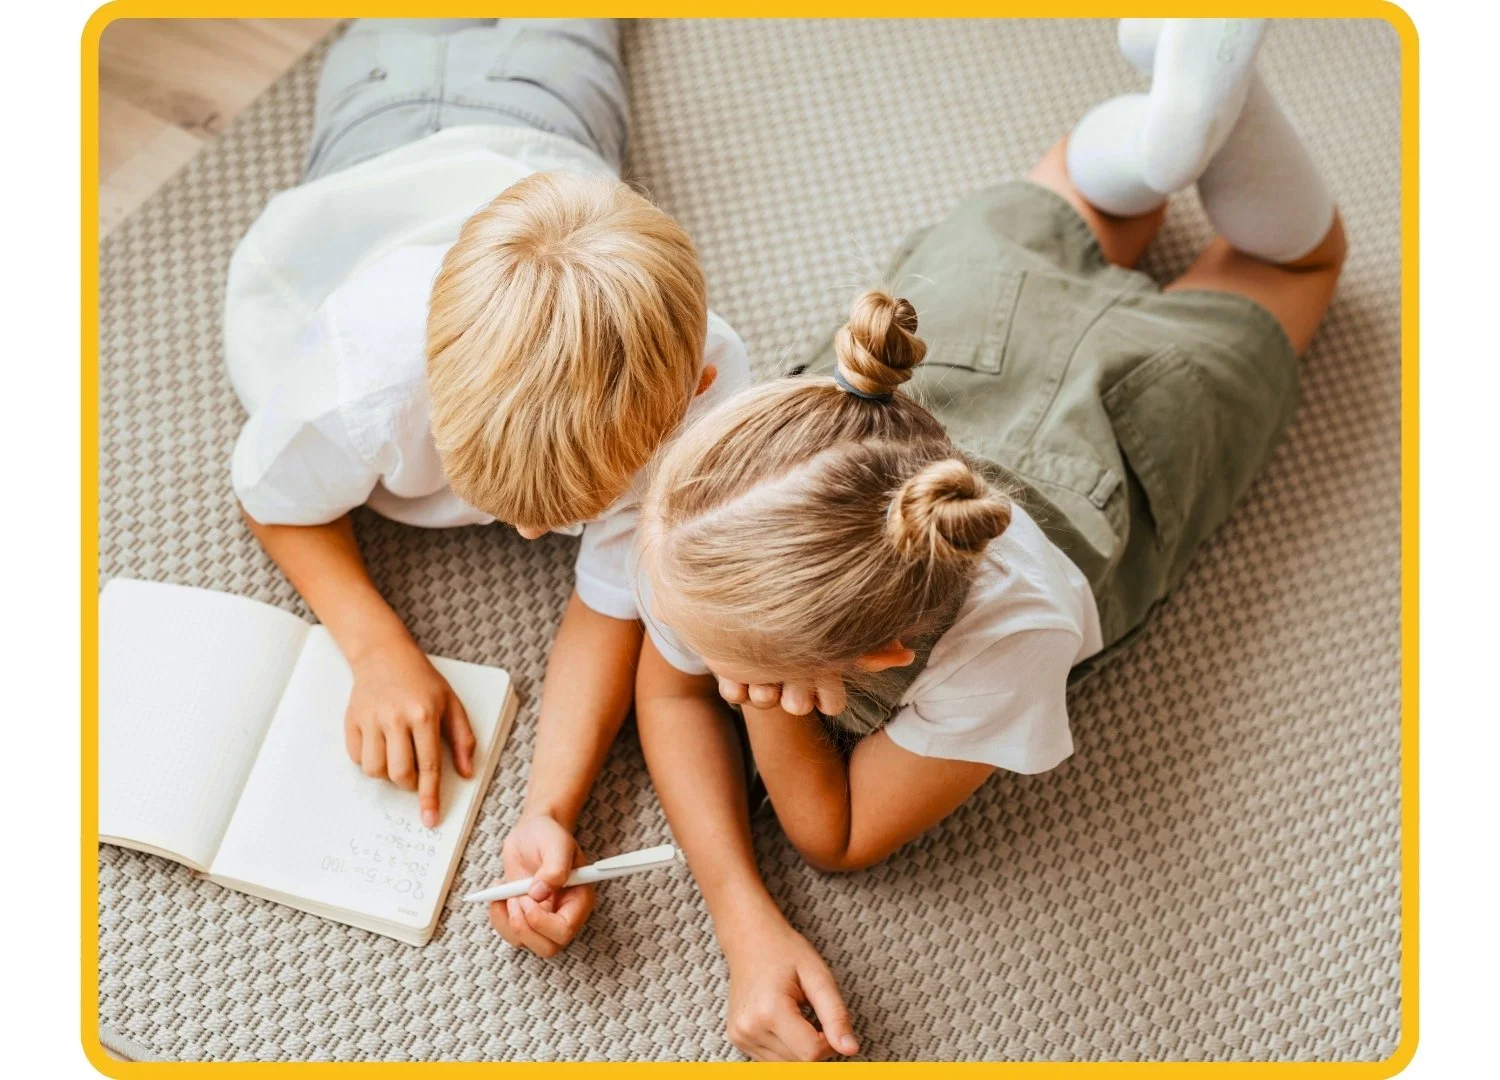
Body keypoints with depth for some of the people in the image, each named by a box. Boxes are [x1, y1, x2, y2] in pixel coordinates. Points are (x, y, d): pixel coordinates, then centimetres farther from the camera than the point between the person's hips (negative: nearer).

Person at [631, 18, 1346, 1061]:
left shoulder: (1010, 634, -51)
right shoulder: (712, 503, -43)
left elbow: (841, 838, -31)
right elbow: (668, 688, -22)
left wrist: (768, 697, -49)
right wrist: (750, 927, -35)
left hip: (1142, 395, -2)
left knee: (1292, 256, 33)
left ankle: (1212, 87, 21)